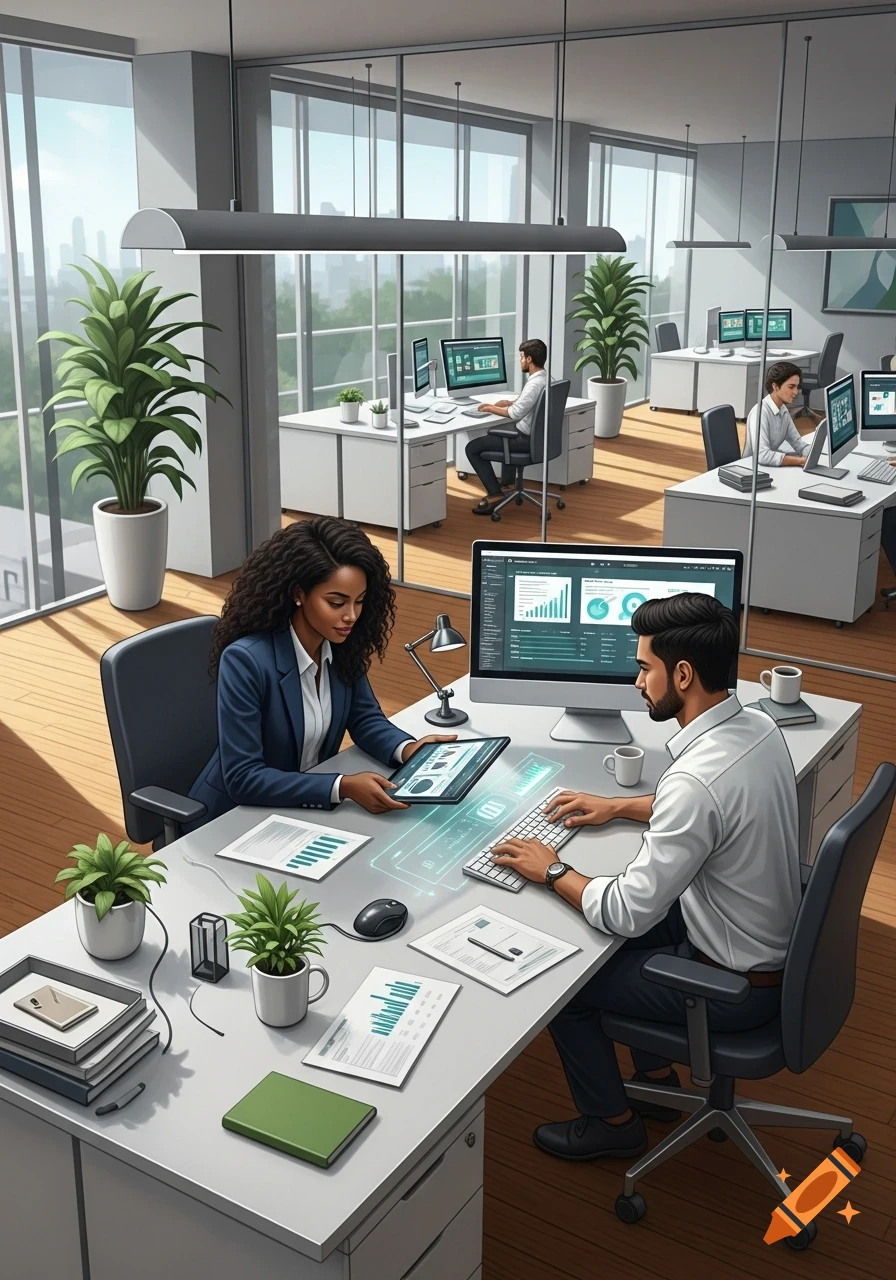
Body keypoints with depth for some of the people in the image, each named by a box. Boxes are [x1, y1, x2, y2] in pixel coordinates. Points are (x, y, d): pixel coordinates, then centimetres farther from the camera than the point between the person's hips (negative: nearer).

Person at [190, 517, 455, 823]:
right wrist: (343, 787, -33)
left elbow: (364, 717, 4)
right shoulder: (245, 660, -26)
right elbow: (242, 777, -26)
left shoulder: (342, 644, -8)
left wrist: (409, 749, -16)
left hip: (307, 807, 6)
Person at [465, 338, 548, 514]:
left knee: (472, 448, -3)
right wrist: (510, 402, 11)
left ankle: (495, 493, -7)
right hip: (535, 435, 10)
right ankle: (506, 482, 37)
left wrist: (492, 408, -17)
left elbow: (516, 413, -32)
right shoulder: (546, 379, 5)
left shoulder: (535, 383, -25)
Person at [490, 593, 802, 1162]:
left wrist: (552, 872, -11)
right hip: (778, 942, 8)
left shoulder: (697, 780, -34)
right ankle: (656, 1078, 38)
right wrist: (618, 807, 13)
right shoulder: (759, 727, -6)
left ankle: (612, 1121, 28)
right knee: (613, 936, 24)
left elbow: (628, 913, -28)